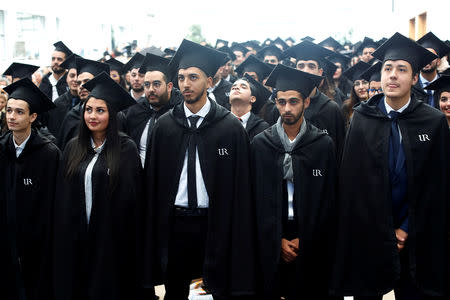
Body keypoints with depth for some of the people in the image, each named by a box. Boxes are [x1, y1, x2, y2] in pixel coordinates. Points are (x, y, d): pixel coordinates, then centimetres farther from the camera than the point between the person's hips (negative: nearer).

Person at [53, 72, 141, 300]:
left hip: (111, 234, -4)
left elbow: (130, 196, -8)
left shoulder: (125, 149, -7)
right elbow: (63, 195, 9)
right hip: (75, 234, 4)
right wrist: (65, 234, 5)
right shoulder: (73, 148, 6)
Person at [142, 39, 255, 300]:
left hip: (215, 223, -2)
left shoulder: (231, 127, -4)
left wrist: (238, 236, -7)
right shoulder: (165, 126, 3)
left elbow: (240, 185, -4)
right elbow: (153, 180, 5)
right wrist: (154, 229, 2)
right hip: (175, 222, 3)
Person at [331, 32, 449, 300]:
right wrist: (384, 233, -7)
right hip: (369, 235, 0)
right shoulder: (362, 120, -4)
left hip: (415, 237, 0)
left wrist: (407, 230, -6)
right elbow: (352, 182, -4)